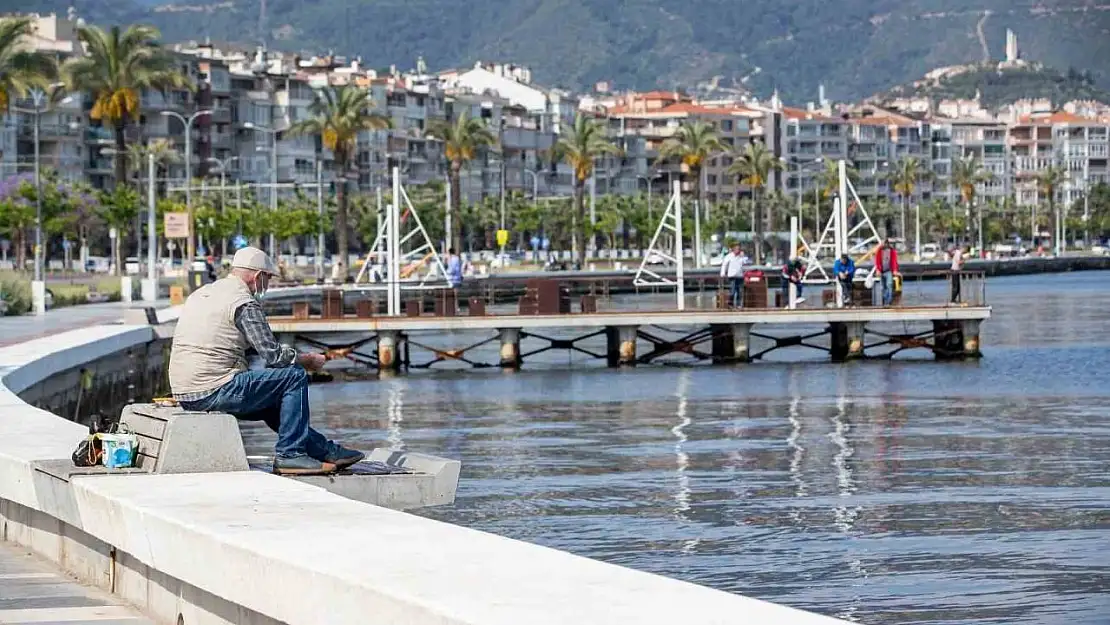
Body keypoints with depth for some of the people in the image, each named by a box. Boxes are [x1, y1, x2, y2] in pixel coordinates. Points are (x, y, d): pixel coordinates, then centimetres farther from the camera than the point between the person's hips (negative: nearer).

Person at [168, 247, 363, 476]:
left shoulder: (200, 294, 18)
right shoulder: (244, 302, -10)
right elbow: (274, 355, -13)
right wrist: (308, 360, 6)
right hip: (214, 392, -9)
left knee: (271, 403, 26)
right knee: (295, 377, -2)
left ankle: (325, 450, 30)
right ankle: (289, 455, -1)